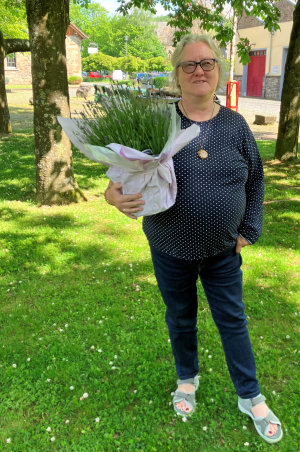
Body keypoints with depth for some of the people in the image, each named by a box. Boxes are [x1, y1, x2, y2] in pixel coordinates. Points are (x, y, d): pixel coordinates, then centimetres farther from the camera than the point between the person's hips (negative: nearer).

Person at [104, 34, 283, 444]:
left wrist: (249, 231, 1)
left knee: (233, 322, 12)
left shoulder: (236, 125, -2)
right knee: (180, 319, 18)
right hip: (171, 251, 0)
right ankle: (187, 378, 46)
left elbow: (255, 180, 6)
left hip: (223, 253, 1)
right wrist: (114, 194, -28)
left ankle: (250, 398, 34)